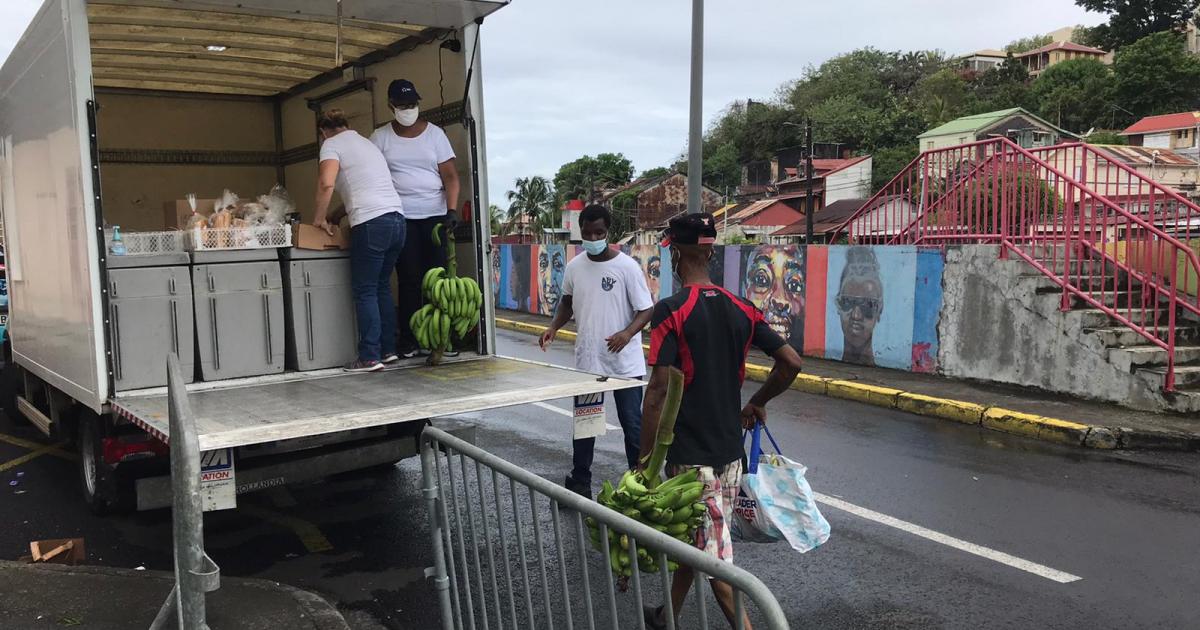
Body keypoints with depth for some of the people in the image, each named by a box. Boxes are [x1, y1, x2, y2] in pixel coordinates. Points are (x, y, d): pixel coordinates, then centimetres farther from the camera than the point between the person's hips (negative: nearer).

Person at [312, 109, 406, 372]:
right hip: (397, 219, 8)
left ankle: (370, 357, -3)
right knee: (382, 287, 15)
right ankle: (388, 350, 16)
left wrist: (320, 218, -1)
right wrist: (338, 216, 33)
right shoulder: (367, 143, 27)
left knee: (365, 291, -2)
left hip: (371, 223, -7)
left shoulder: (332, 144, 3)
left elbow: (326, 184, -13)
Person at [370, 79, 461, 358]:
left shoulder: (435, 133, 6)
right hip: (401, 218, 0)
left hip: (435, 216, 1)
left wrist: (452, 210, -11)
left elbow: (450, 176, 2)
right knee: (409, 281, -1)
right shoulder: (381, 137, 6)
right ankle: (409, 342, 5)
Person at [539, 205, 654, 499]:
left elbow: (646, 310, -10)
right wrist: (554, 327, 2)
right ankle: (580, 483, 27)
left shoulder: (626, 266, -12)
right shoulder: (574, 267, 2)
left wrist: (628, 333, -28)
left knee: (631, 423, 4)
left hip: (624, 363, -4)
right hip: (586, 361, 5)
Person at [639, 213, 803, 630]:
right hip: (730, 449, 7)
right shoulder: (741, 309, 2)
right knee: (691, 539, 23)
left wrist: (645, 459, -14)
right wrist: (757, 404, 16)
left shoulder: (670, 310, -16)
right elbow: (791, 362, 1)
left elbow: (659, 391, -20)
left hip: (690, 456, -7)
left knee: (716, 563, 0)